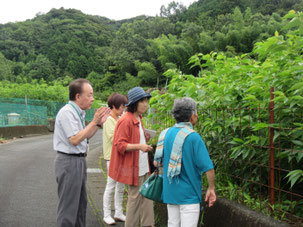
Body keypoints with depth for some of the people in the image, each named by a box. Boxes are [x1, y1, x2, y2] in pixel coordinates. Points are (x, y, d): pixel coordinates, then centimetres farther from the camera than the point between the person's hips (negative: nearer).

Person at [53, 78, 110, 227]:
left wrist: (99, 123, 5)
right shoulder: (67, 112, -18)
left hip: (79, 160, 10)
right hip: (69, 161, -10)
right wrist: (94, 121, -20)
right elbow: (74, 140, -23)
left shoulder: (78, 112, 10)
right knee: (69, 205, -1)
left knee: (81, 202, 19)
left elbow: (85, 136, 16)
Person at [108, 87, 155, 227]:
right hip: (134, 167, -9)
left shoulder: (138, 119, 13)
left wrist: (145, 139, 10)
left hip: (143, 166, 9)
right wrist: (139, 146, -30)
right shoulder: (125, 121, -17)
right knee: (135, 197, 0)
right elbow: (120, 145, -20)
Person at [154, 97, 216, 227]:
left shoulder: (166, 133, 3)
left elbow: (156, 162, 8)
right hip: (189, 194, -6)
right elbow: (208, 167, -17)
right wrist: (211, 188, -5)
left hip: (170, 191, 6)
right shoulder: (193, 137, -16)